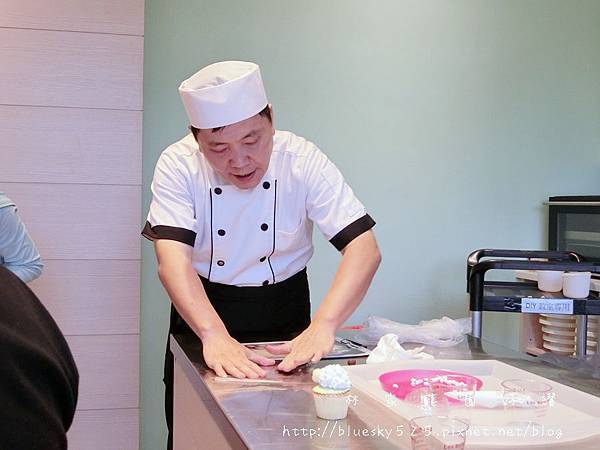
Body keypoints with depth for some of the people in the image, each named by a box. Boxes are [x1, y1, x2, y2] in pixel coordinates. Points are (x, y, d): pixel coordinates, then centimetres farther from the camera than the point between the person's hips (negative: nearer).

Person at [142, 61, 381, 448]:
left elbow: (364, 249, -27)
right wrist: (214, 335, -47)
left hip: (284, 314, 0)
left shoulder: (303, 161, -20)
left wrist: (322, 325, -42)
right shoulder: (178, 166, -19)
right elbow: (173, 259, -31)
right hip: (202, 312, 0)